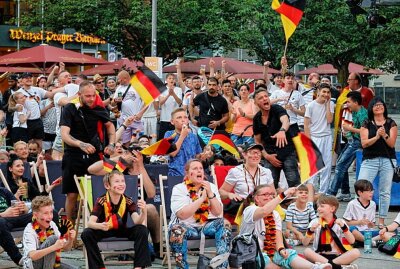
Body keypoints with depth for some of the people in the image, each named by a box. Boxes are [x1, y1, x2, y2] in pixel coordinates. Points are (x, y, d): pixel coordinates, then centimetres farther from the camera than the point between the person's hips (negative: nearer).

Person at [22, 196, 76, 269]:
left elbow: (66, 248, 2)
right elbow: (33, 256, -35)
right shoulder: (29, 230, -20)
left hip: (50, 263, 6)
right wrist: (54, 247, -45)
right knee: (53, 239, -26)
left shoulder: (52, 225, -3)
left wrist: (70, 240, -21)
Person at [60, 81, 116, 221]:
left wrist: (111, 144, 8)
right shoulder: (70, 109, -7)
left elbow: (109, 125, 24)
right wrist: (81, 144, -36)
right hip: (74, 156, -3)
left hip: (94, 155, 3)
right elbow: (64, 135, -18)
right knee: (72, 195, 0)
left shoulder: (98, 109, 5)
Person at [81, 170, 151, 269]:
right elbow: (90, 223, -31)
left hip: (122, 231, 1)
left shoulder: (128, 201, -15)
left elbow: (137, 221, -28)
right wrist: (100, 226, -54)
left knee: (142, 230, -27)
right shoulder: (101, 201, -21)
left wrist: (143, 212, -51)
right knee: (86, 233, -31)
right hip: (104, 231, -1)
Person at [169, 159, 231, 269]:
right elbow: (182, 214, -19)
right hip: (187, 226, -3)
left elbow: (218, 213, -3)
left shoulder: (211, 187, 6)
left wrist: (210, 194, -15)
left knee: (223, 224, -26)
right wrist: (202, 198, -18)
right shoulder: (179, 189, -4)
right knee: (176, 230, -35)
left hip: (207, 225, 3)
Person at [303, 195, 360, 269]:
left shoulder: (340, 222, 6)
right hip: (320, 256, 0)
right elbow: (305, 243, -1)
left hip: (337, 256, 0)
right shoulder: (315, 222, 5)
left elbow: (351, 241, -4)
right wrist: (310, 231, -18)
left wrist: (344, 227, -16)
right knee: (307, 251, -32)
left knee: (356, 252, -25)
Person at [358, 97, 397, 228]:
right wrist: (376, 137, -20)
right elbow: (364, 143, -4)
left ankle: (381, 220, 9)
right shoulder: (366, 124, 6)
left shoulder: (391, 123, 6)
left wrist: (384, 135, -20)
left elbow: (392, 143, -1)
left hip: (387, 160, 1)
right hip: (370, 160, 0)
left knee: (385, 192, 2)